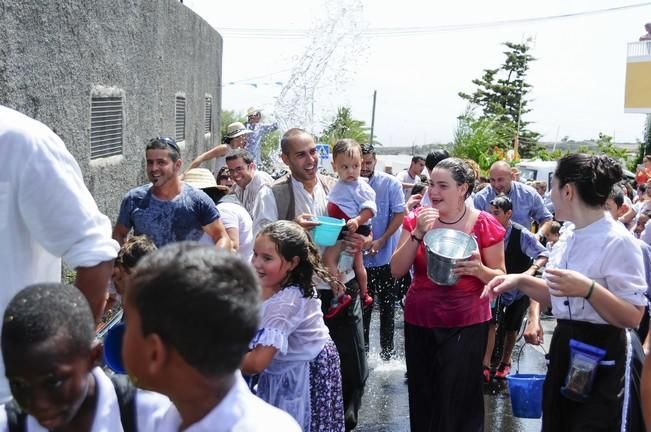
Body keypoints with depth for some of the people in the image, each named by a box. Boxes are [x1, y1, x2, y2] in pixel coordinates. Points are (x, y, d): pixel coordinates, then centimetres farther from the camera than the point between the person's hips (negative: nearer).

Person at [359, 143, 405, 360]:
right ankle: (362, 349, 23)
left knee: (387, 306, 10)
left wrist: (381, 241, -18)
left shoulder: (390, 184, -8)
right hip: (360, 257, 1)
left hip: (386, 256, -1)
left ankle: (387, 351, 21)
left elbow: (399, 215, -9)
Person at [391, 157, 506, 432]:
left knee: (458, 402, -2)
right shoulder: (418, 219, 0)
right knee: (422, 398, 10)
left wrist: (479, 270, -22)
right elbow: (396, 271, -4)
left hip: (467, 324, -3)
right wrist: (418, 233, -16)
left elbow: (500, 278, -1)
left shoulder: (484, 224, -7)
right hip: (419, 322, 3)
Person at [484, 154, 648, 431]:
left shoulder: (618, 242, -19)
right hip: (564, 350, 8)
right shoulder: (568, 235, 7)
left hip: (602, 359, -8)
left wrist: (588, 289, -32)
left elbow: (633, 317, -21)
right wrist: (520, 281, 3)